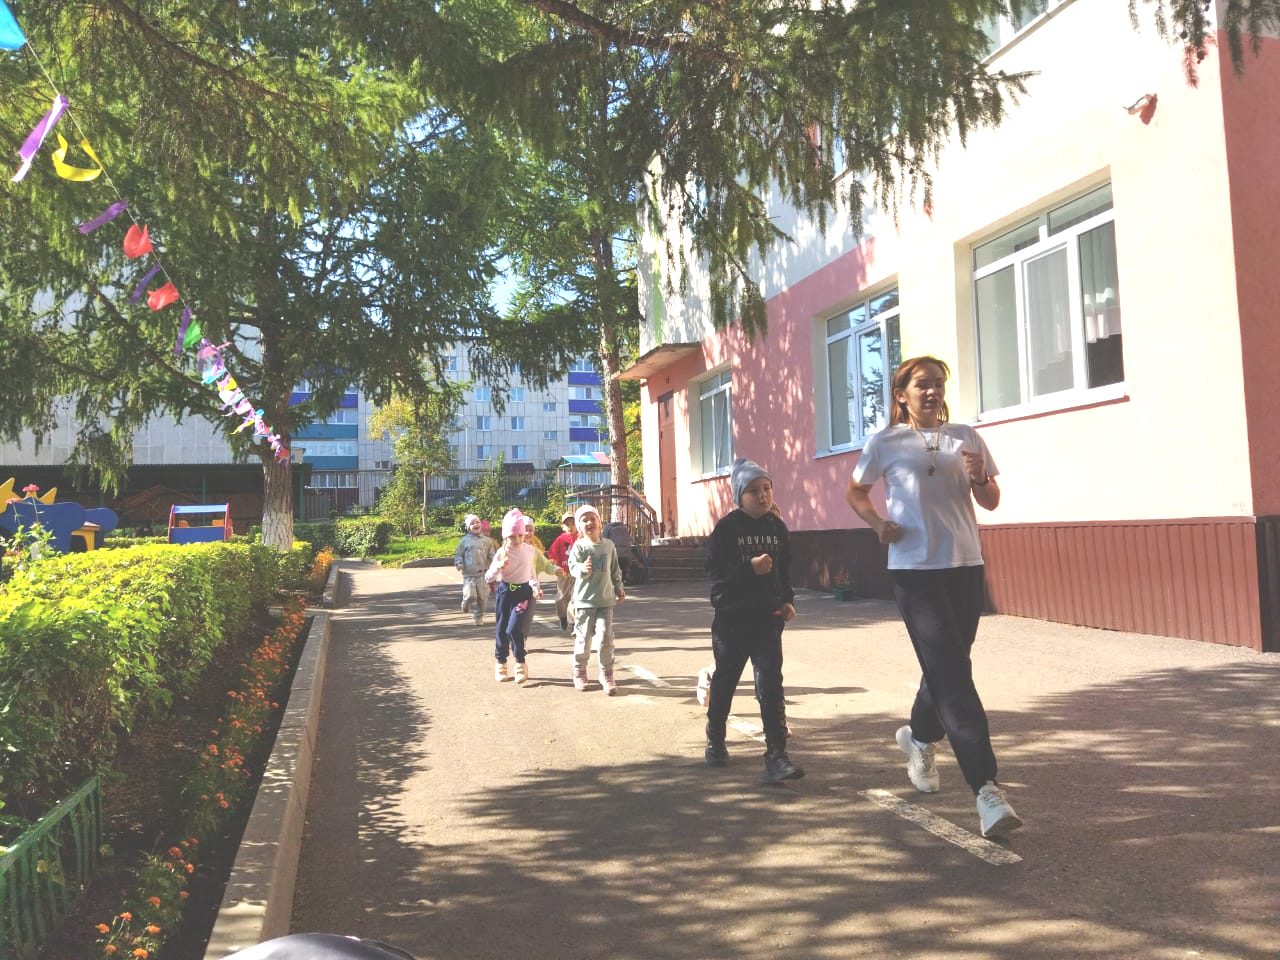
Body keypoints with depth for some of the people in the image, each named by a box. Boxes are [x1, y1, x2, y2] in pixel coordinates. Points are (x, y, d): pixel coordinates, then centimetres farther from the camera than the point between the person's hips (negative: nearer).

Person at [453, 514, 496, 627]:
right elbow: (458, 554, 8)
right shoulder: (464, 541, 3)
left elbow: (492, 555, 11)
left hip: (482, 574, 2)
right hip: (468, 574, -2)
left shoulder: (487, 540, 8)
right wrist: (459, 563, -11)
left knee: (481, 597, 5)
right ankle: (466, 603, 20)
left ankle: (479, 617, 21)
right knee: (470, 596, -15)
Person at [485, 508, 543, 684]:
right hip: (505, 591, 1)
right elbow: (489, 578, -9)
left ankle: (521, 664, 3)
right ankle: (500, 664, 27)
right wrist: (499, 567, -27)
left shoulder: (529, 550, -1)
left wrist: (535, 586, 1)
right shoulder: (502, 553, -8)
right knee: (501, 629, 8)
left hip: (523, 592, -1)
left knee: (514, 629, -14)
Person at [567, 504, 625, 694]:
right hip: (584, 600, -2)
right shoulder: (579, 546, -6)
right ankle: (579, 672, 27)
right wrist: (583, 569, -40)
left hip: (605, 600, 2)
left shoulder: (608, 545, 6)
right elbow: (573, 566, -19)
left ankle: (607, 675, 10)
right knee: (583, 638, 6)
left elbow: (615, 570, 17)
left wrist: (619, 589, 21)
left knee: (605, 639, -5)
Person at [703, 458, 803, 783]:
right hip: (732, 618, -2)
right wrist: (750, 568, -25)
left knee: (770, 685, -7)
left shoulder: (777, 527, 5)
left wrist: (787, 600, 2)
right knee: (724, 682, 14)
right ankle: (715, 741, 36)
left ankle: (776, 756, -6)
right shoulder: (727, 528, -9)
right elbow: (714, 571, -14)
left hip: (768, 618, 2)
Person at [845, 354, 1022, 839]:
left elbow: (991, 502, 12)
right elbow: (855, 493, 13)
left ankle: (920, 736, 44)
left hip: (966, 566, 4)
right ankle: (986, 789, -11)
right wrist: (878, 523, -6)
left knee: (948, 667, 16)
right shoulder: (885, 443, 1)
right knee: (953, 676, -10)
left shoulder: (966, 437, 9)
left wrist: (980, 477, -10)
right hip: (915, 568, -4)